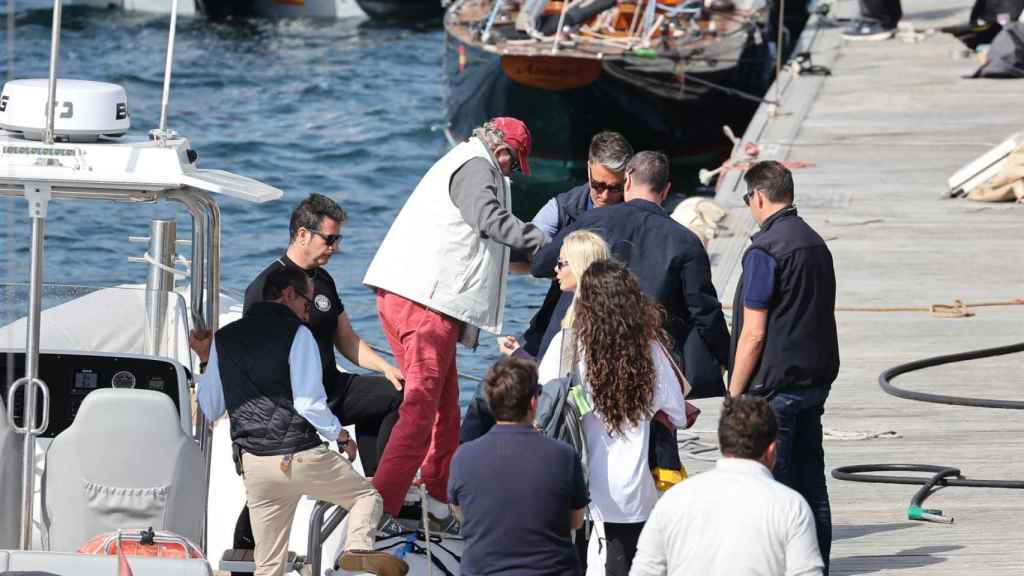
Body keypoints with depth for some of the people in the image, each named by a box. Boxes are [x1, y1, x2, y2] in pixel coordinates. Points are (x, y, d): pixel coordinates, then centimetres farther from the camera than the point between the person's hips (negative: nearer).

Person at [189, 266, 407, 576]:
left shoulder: (224, 339, 10)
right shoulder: (296, 333, -6)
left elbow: (210, 410, 14)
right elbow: (309, 404, -14)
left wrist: (206, 361, 26)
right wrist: (340, 434, 3)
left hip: (255, 464, 5)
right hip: (299, 456, -5)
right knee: (367, 496, 14)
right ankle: (358, 548, -16)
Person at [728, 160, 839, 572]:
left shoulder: (765, 250, -14)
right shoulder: (816, 244, 12)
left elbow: (754, 333, -16)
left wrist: (735, 394, -9)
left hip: (775, 387, -8)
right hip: (816, 380, 8)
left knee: (772, 488, -5)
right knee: (811, 482, 11)